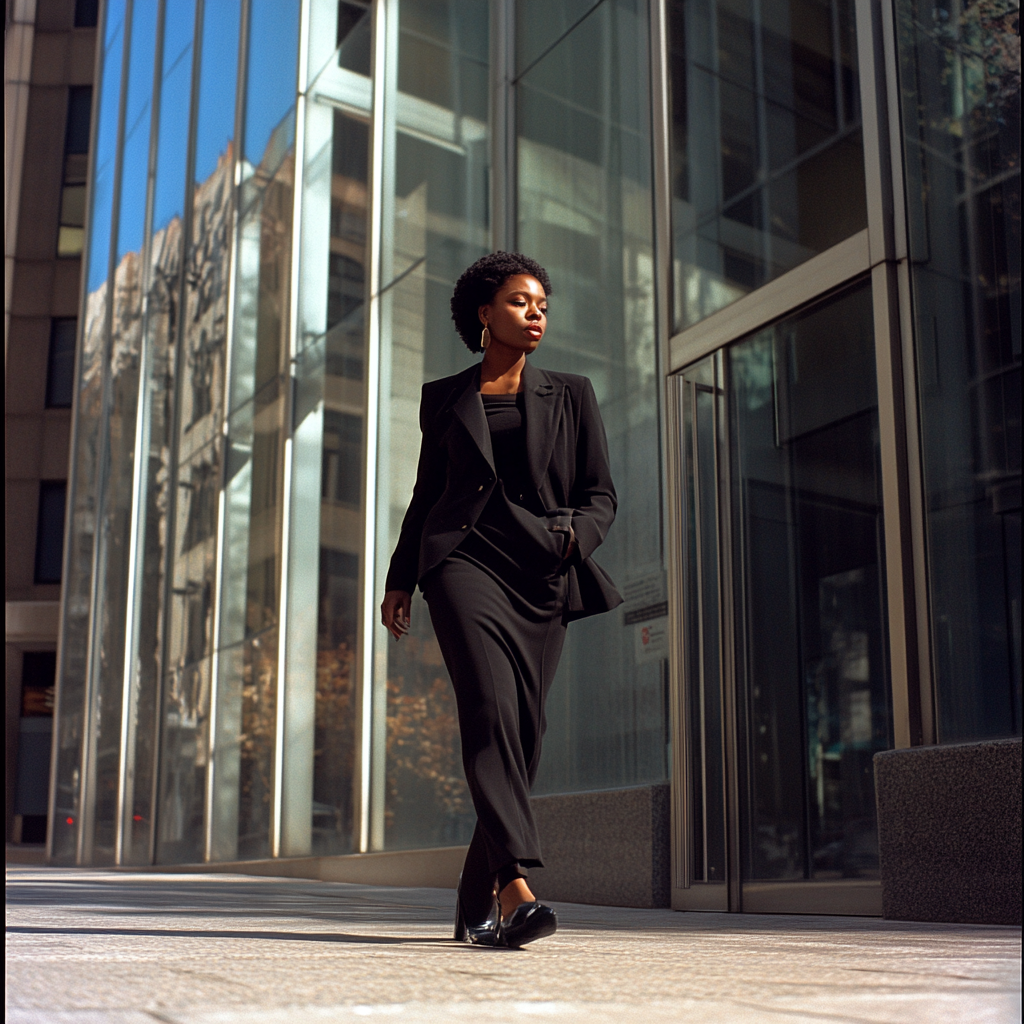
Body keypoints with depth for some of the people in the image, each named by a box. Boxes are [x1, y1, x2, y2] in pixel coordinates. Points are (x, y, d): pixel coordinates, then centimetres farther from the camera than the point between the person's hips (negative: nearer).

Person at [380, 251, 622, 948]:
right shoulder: (444, 399, 15)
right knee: (491, 706, -23)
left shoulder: (571, 395, 14)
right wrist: (400, 580, 12)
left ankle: (478, 905, 13)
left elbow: (600, 494, 10)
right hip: (465, 559, -1)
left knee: (522, 735, -1)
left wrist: (576, 536, -11)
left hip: (543, 578, 2)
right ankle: (517, 889, -31)